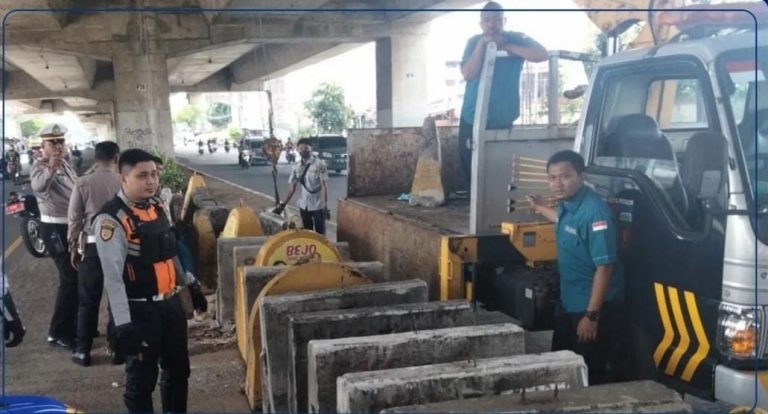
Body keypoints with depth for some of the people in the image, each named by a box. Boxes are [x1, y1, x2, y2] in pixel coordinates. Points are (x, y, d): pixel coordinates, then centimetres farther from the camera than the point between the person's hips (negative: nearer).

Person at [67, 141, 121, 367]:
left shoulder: (83, 183, -4)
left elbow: (74, 218, -1)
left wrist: (73, 246, 10)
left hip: (92, 245, 0)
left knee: (88, 301, 9)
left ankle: (83, 351, 15)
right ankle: (117, 348, 15)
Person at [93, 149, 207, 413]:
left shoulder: (157, 206, 6)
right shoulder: (111, 220, -19)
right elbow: (113, 277, -22)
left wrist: (191, 285, 21)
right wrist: (124, 326, -25)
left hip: (171, 303, 8)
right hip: (140, 310, -7)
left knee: (178, 369, 20)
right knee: (142, 378, 8)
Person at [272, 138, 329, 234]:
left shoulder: (319, 164, -11)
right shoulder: (297, 167, 4)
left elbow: (324, 186, -13)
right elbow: (292, 188, 6)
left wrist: (325, 206, -18)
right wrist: (283, 205, 1)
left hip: (318, 205, -5)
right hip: (304, 205, 5)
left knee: (320, 233, 2)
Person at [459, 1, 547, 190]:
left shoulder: (516, 39, -4)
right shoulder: (474, 42, 0)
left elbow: (542, 54, -22)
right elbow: (467, 74, -14)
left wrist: (507, 46, -21)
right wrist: (482, 44, -21)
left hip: (502, 119, -2)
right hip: (471, 117, 2)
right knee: (469, 167, 8)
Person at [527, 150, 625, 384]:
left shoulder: (594, 212, -25)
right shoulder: (567, 205, 2)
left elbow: (604, 267, -26)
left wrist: (591, 315, -26)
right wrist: (540, 208, 42)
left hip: (595, 307, -9)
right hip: (569, 302, 9)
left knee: (593, 376, 3)